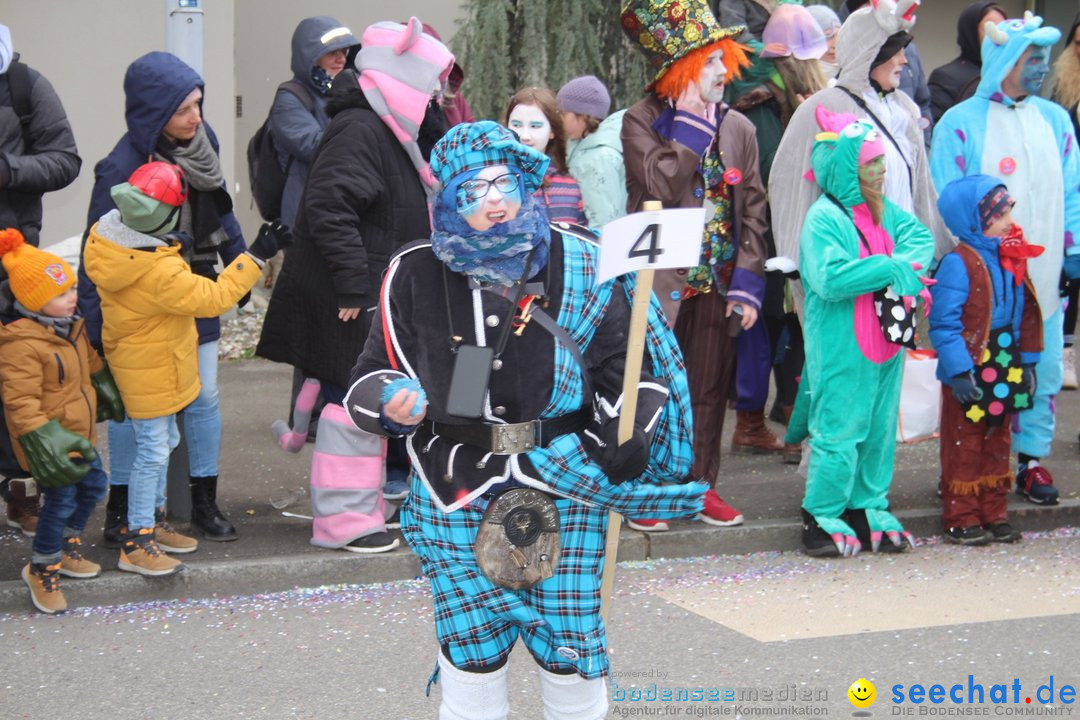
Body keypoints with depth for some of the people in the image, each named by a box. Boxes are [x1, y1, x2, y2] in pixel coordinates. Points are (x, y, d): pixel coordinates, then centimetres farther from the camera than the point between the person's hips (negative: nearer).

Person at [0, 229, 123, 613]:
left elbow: (92, 363, 21)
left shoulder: (71, 326, 2)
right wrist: (43, 441, -31)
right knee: (61, 498, -4)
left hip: (77, 433, 9)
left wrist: (109, 393, 31)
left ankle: (65, 548, 40)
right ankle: (41, 568, 16)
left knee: (94, 484, 19)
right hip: (51, 438, -9)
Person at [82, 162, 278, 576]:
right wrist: (256, 257, -20)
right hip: (151, 373, -9)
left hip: (142, 362, 9)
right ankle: (136, 543, 9)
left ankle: (152, 521, 36)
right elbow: (214, 298, -24)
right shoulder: (161, 273, -34)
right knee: (152, 451, 0)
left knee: (163, 441, 23)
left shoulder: (106, 234, -10)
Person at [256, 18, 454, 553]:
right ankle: (342, 518, 1)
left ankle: (364, 502, 29)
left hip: (381, 294, 11)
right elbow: (329, 208, -27)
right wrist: (353, 283, -27)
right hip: (354, 302, -11)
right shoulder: (357, 129, -19)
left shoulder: (390, 129, 15)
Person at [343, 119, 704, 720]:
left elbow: (629, 360, 7)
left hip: (566, 488, 0)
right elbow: (376, 375, 6)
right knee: (471, 649, 5)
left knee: (571, 648, 6)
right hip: (455, 491, 0)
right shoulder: (416, 275, -3)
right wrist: (393, 403, -16)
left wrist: (624, 440, -7)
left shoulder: (581, 266, -2)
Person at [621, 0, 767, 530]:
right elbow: (662, 185, -20)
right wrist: (693, 124, -15)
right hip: (660, 282, -4)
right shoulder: (641, 121, -4)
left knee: (709, 387, 10)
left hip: (718, 283, 4)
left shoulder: (738, 129, 7)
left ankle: (702, 483, 21)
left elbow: (752, 209, 6)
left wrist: (747, 283, -2)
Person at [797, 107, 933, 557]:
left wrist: (902, 266, -15)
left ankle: (868, 511, 25)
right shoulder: (823, 218, -15)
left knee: (880, 429, 14)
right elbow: (831, 279, -25)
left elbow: (922, 238, 4)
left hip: (884, 344, 8)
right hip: (840, 351, -8)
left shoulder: (884, 211, 9)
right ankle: (821, 519, 9)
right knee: (839, 431, -2)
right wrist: (889, 269, -19)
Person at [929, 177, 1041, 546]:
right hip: (970, 376, -8)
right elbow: (943, 323, -20)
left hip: (1005, 373, 8)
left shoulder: (1012, 259, 7)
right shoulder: (958, 264, -17)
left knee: (997, 444, 15)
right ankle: (961, 519, 11)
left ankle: (994, 514, 25)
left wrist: (1027, 363, 12)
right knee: (964, 447, 2)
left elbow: (1026, 316, 15)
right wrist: (958, 372, -22)